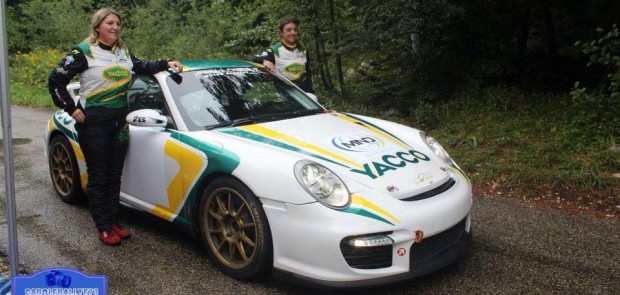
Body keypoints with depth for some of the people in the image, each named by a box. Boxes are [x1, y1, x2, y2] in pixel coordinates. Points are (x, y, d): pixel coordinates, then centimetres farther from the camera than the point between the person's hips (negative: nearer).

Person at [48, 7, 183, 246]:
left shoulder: (123, 52, 12)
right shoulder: (84, 52, -6)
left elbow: (142, 67, 27)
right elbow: (56, 79, -7)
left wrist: (166, 64, 12)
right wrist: (72, 109, -9)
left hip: (120, 122, 6)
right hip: (94, 122, -6)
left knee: (114, 175, 11)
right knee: (98, 177, 1)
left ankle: (114, 222, 22)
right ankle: (103, 228, 11)